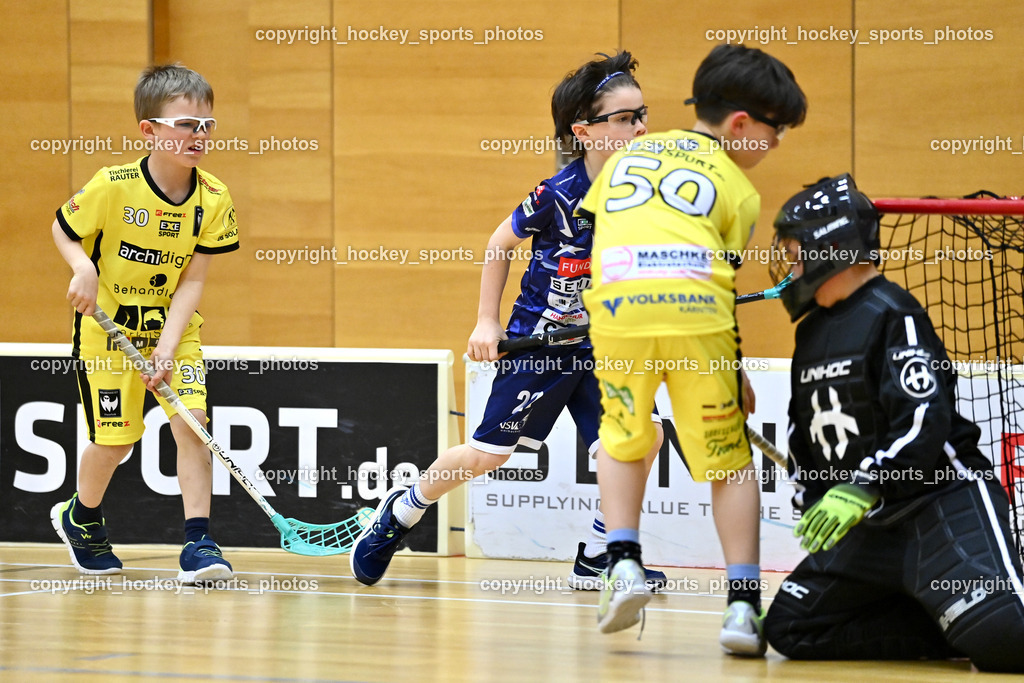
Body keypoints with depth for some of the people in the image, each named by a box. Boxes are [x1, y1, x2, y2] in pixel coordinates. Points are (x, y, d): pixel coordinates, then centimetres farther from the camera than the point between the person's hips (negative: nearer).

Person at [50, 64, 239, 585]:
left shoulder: (214, 200, -11)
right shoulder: (112, 186, -19)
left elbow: (192, 281, -10)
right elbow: (63, 230, -3)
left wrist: (168, 345, -20)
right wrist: (83, 269, -24)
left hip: (174, 328, 3)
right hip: (107, 327, -3)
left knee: (191, 420, -15)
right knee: (115, 439, 1)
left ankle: (198, 542, -8)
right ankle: (81, 518, 31)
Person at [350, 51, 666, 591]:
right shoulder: (559, 196, -19)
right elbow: (500, 245, -3)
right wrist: (487, 322, -4)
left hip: (602, 343, 4)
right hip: (537, 341, -4)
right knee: (487, 453, 1)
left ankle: (597, 557, 3)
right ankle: (400, 513, 28)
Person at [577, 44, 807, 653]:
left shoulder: (627, 154, 30)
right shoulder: (739, 188, 18)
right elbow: (735, 287, 12)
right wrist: (741, 375, 16)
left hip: (615, 303, 3)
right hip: (696, 311, -2)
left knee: (624, 439, 26)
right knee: (729, 460, 11)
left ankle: (624, 563, 9)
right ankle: (743, 606, 5)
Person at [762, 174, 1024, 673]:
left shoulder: (892, 314, -10)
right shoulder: (812, 333, 17)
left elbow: (924, 424, -21)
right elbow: (804, 436, 26)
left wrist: (863, 491, -27)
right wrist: (813, 510, 18)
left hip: (944, 505, -10)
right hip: (871, 527, 10)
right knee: (790, 628, -3)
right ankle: (949, 629, -3)